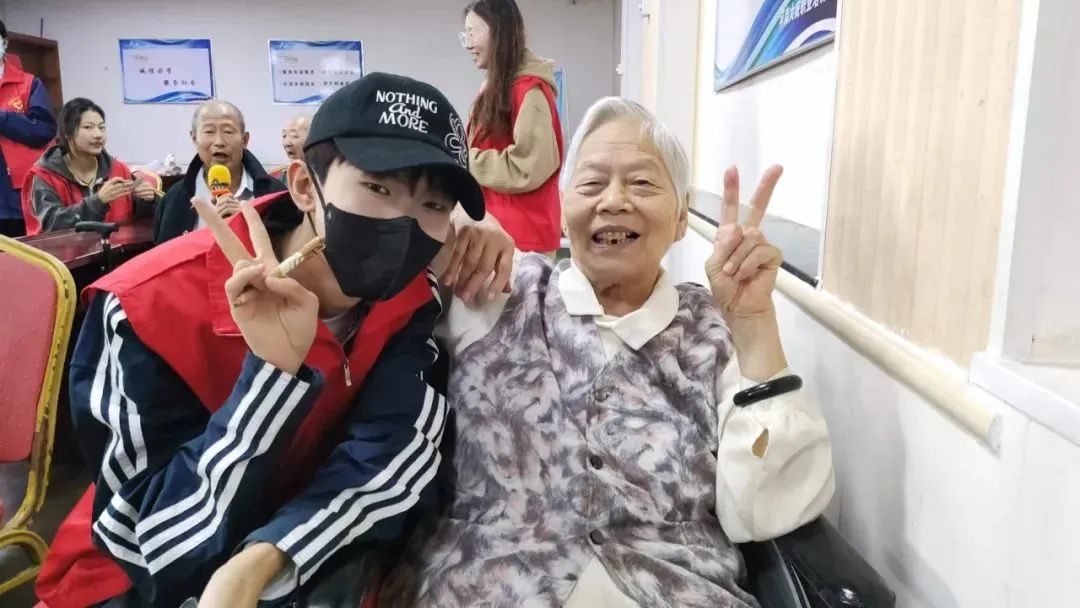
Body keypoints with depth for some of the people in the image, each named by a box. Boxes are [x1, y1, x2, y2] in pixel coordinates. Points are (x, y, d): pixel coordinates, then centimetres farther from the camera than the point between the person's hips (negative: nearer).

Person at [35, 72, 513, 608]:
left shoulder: (410, 294, -12)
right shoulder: (150, 307, -23)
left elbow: (394, 459, -18)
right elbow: (173, 547, -24)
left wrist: (261, 561, -31)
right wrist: (274, 368, -36)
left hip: (298, 563, 4)